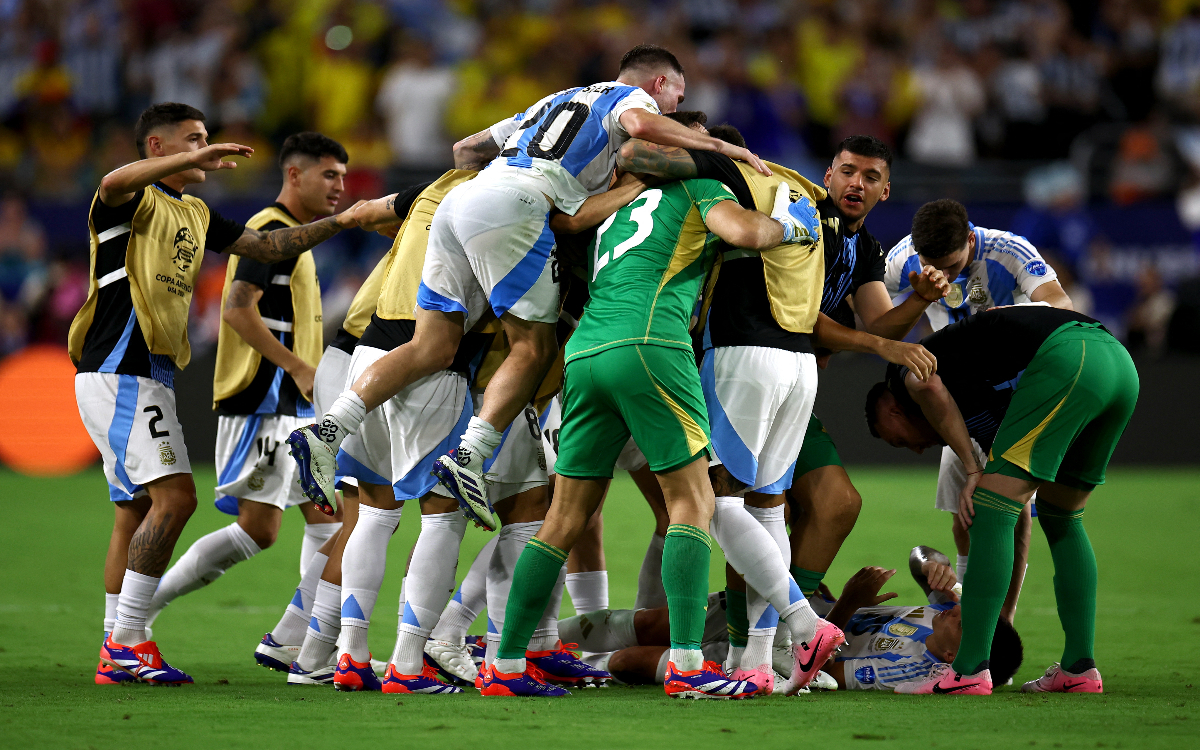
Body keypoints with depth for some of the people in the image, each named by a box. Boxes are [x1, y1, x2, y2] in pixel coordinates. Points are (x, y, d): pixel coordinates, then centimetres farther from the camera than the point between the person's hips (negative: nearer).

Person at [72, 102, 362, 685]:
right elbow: (114, 183, -31)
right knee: (174, 496, -16)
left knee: (135, 512, 9)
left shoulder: (194, 215, 21)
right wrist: (196, 159, -40)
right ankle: (127, 642, -15)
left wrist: (339, 222, 17)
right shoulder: (133, 201, -7)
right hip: (119, 370, -10)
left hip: (148, 375, 10)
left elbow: (265, 246, 24)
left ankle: (116, 651, 12)